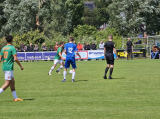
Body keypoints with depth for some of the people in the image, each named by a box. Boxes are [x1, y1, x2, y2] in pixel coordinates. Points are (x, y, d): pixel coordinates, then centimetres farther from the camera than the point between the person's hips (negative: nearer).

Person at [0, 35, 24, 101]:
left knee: (12, 82, 12)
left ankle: (15, 98, 15)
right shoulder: (12, 48, -10)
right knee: (7, 83, -8)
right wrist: (21, 66, -6)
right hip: (9, 68, -8)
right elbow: (15, 59, -16)